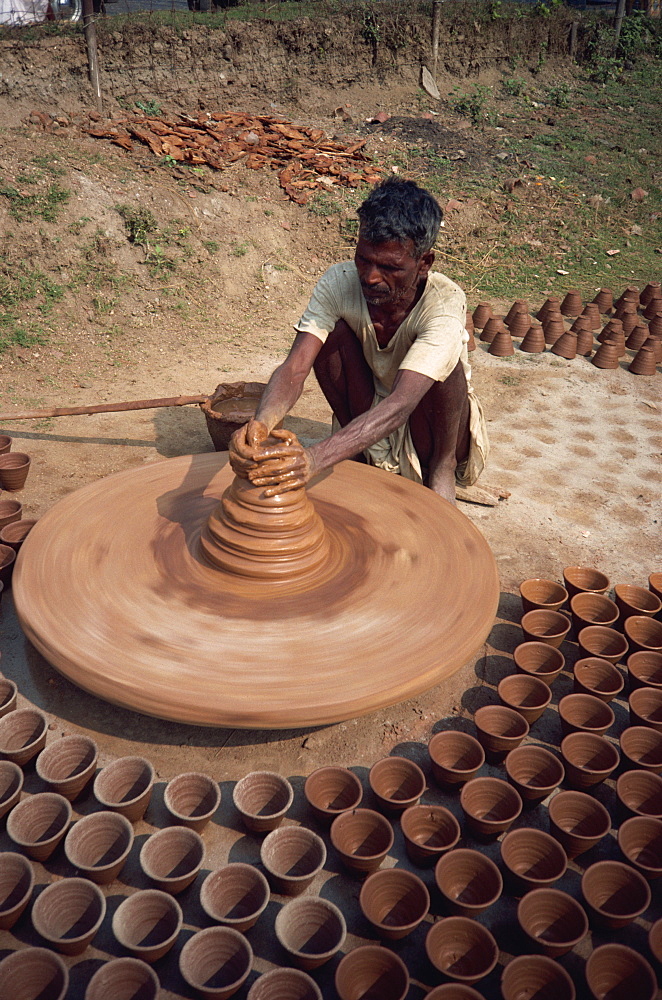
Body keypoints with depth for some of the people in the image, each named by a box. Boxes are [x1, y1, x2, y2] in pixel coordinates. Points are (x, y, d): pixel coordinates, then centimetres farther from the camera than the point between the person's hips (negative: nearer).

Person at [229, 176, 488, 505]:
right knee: (332, 333, -23)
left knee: (445, 365, -33)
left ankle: (441, 469, -9)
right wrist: (259, 424, -54)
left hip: (430, 424, -2)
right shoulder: (339, 283, -21)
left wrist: (315, 458, -59)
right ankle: (366, 455, -8)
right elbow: (294, 368, -31)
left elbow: (401, 403, -44)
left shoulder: (444, 304, -31)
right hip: (366, 412, 2)